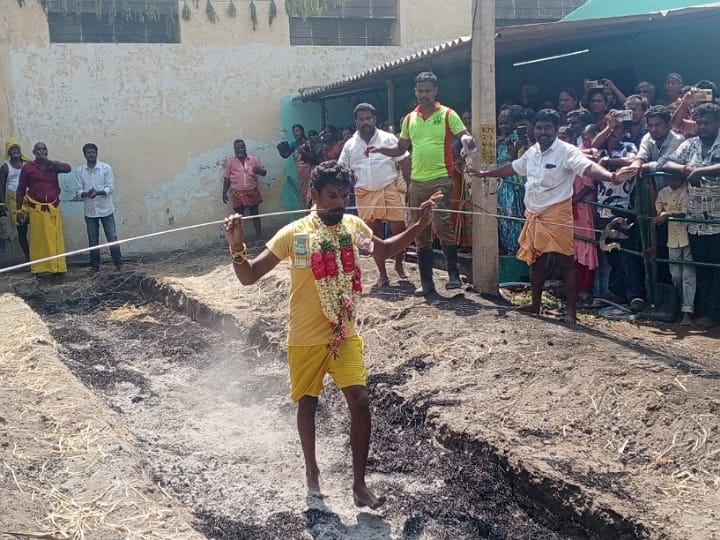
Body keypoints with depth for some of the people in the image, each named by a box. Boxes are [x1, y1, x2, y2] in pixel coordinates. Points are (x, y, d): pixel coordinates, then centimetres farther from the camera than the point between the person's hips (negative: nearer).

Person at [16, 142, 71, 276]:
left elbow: (68, 168, -15)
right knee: (38, 240, 3)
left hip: (53, 209, 2)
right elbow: (21, 190, 3)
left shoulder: (53, 165, 6)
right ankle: (39, 269, 9)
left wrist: (47, 161, -16)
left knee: (55, 239, 4)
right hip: (36, 209, -2)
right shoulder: (28, 167, 0)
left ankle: (57, 267, 10)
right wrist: (19, 210, 0)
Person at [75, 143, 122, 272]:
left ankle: (118, 263, 11)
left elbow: (110, 188, -8)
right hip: (89, 210, 2)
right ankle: (94, 265, 20)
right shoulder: (80, 171, 2)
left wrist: (98, 192, -26)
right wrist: (86, 194, -24)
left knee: (112, 237, 1)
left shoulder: (106, 168, -4)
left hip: (105, 209, -2)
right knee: (92, 239, 9)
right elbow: (78, 190, -1)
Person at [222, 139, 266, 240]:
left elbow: (264, 172, 5)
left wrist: (259, 171, -18)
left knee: (255, 214, 8)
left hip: (252, 192, 0)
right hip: (238, 194, 0)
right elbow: (227, 178, 5)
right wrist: (224, 192, 1)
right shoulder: (230, 162, 1)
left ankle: (259, 236, 17)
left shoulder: (254, 159, 1)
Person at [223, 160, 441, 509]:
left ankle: (359, 485, 8)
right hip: (305, 338, -2)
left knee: (360, 402, -6)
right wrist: (236, 247, -35)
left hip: (344, 335, 3)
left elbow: (386, 250, 17)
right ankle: (312, 472, 37)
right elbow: (248, 277, -15)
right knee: (307, 404, 13)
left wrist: (419, 225, 5)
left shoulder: (353, 225, -4)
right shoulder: (294, 234, -17)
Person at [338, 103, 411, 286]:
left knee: (399, 230, -5)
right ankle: (383, 274, 16)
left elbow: (405, 162, 1)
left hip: (389, 190, -2)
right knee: (375, 235, 6)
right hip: (365, 194, 2)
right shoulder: (350, 145, 7)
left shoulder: (388, 138, 1)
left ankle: (399, 265, 20)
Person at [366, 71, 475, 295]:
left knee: (441, 224, -19)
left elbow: (465, 136, -6)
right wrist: (380, 149, 2)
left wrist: (468, 140, -29)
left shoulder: (447, 114, -2)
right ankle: (426, 281, 15)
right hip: (417, 181, 5)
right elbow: (400, 148, 19)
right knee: (420, 231, 7)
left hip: (441, 179, -5)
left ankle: (453, 273, -5)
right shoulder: (409, 118, 12)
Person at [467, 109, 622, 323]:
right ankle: (535, 304, 30)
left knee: (565, 261, -7)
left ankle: (572, 310, -1)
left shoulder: (566, 151, -12)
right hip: (534, 215, 8)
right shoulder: (532, 151, 11)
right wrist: (485, 174, 34)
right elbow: (513, 167, 28)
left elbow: (589, 167, -26)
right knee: (536, 260, 16)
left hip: (557, 214, -8)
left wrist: (609, 176, -46)